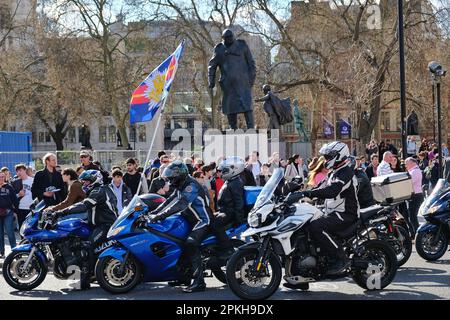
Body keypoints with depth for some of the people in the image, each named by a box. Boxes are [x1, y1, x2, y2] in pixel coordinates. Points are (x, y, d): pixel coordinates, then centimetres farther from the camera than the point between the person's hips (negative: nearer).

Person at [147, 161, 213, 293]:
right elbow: (170, 201, 10)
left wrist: (161, 215, -36)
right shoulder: (180, 187, 12)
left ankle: (199, 282, -28)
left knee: (191, 245, -27)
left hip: (202, 220, -11)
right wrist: (154, 212, -2)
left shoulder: (191, 185, -21)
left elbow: (180, 205, -32)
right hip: (190, 220, 11)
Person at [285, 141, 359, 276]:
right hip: (333, 213, 11)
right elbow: (323, 189, 19)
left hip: (346, 215, -11)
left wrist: (305, 193, -38)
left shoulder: (346, 173, -16)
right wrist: (299, 193, 6)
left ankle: (342, 259, -24)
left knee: (316, 227, -30)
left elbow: (331, 191, -32)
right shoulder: (335, 173, 19)